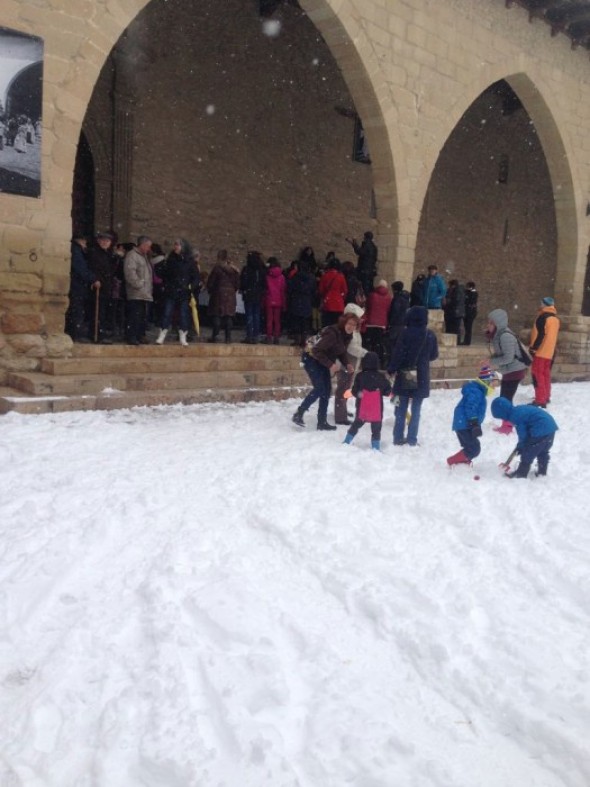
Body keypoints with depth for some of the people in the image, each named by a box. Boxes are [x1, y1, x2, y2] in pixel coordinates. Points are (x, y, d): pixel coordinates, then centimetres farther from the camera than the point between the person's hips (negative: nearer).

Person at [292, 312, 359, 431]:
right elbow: (317, 350, -31)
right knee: (319, 388, -19)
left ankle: (322, 422, 15)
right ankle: (298, 414, -9)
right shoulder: (332, 333, -29)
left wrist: (348, 364, -11)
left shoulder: (347, 336, -1)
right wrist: (330, 364, -33)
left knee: (327, 390, 7)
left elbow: (342, 352, 8)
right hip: (313, 360, -9)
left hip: (323, 363, 9)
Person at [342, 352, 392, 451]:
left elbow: (354, 392, -4)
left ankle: (346, 442, 25)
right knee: (376, 429, 6)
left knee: (356, 425, 20)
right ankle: (376, 448, 3)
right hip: (377, 411, -2)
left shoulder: (360, 376, -4)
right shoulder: (381, 377, -5)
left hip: (362, 409, 2)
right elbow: (387, 391, -1)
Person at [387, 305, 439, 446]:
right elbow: (434, 355, 9)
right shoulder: (430, 335, -1)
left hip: (404, 376, -2)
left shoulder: (406, 332, -11)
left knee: (401, 408, 8)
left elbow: (398, 353, -13)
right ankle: (412, 439, 9)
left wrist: (391, 369, -5)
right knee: (416, 409, 8)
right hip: (421, 377, 2)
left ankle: (398, 437, 10)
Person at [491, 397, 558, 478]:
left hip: (541, 430, -10)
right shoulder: (519, 409, 17)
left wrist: (520, 446, 9)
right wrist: (521, 445, 23)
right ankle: (542, 471, 37)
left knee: (528, 452, 2)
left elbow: (522, 433, -8)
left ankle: (521, 473, 11)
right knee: (543, 452, 25)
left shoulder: (515, 416, -13)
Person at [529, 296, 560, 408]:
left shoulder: (543, 317, -13)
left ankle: (540, 400, -13)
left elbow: (541, 334, -20)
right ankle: (546, 397, 23)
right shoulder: (556, 318, 13)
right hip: (550, 351, 9)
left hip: (541, 350, -8)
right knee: (546, 374, 16)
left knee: (537, 374, -8)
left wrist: (533, 347, -15)